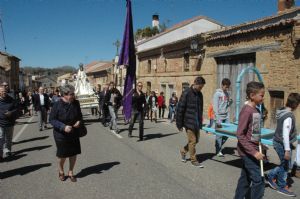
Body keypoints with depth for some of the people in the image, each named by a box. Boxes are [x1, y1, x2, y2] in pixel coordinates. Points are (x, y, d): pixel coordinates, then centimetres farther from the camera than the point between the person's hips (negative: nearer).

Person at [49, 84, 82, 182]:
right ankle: (61, 171, 41)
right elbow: (52, 119, -14)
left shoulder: (76, 103, -5)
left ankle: (71, 172, 34)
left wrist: (79, 121, -12)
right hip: (61, 135, -4)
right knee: (62, 155, 10)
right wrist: (63, 127, -27)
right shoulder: (57, 105, -18)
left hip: (74, 134, 4)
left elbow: (80, 115, 9)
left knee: (74, 154, 11)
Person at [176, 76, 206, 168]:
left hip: (197, 122, 7)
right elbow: (180, 109, -12)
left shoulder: (199, 94, 8)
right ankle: (194, 160, 16)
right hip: (189, 122, -7)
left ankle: (183, 151, 36)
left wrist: (200, 121, 17)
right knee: (192, 141, 0)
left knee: (196, 140, 15)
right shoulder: (186, 93, -13)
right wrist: (179, 124, -10)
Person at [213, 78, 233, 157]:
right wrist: (218, 120, -18)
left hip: (226, 117, 7)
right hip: (220, 117, -6)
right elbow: (215, 107, -14)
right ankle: (218, 151, 10)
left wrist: (230, 102, -2)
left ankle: (218, 146, 27)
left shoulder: (227, 93, 11)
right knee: (219, 134, -2)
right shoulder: (217, 93, -9)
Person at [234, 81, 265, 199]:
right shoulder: (246, 111, -19)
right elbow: (240, 135, -22)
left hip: (251, 150, 8)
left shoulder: (255, 110, 7)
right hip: (248, 151, -8)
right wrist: (254, 152, -22)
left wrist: (259, 146, 13)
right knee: (258, 180, -3)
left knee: (245, 179, 16)